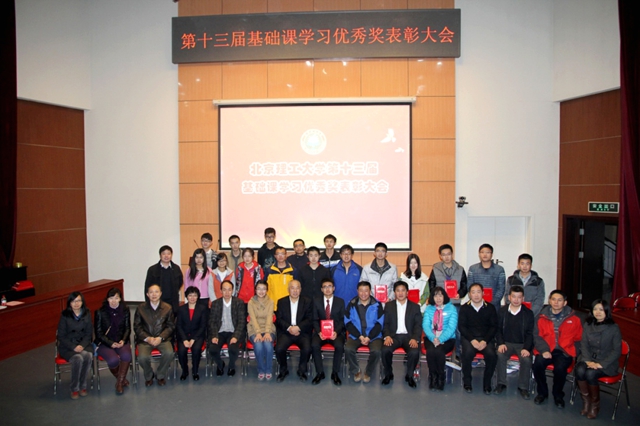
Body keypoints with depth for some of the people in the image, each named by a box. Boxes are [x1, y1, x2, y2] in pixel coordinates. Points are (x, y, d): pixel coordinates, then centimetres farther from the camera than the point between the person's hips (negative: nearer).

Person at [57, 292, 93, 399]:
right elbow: (61, 336, -4)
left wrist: (82, 345, -13)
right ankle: (74, 388, -14)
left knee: (88, 356, -31)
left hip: (83, 344, 2)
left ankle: (82, 386, -13)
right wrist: (74, 347, -17)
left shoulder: (87, 314, 2)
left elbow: (89, 334, 5)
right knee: (78, 358, -33)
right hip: (67, 346, -2)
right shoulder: (65, 315, -6)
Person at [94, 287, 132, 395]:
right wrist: (111, 343, -14)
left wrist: (123, 340, -11)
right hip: (104, 343, -2)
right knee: (114, 359, -30)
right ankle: (121, 379, 2)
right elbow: (98, 333, -3)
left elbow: (127, 328, 8)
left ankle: (119, 383, -9)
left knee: (126, 356, -30)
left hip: (121, 342, 2)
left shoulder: (125, 310, 2)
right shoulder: (100, 312, -6)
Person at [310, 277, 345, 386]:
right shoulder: (316, 301, 7)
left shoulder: (340, 302, 6)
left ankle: (335, 373, -10)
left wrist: (336, 332, -15)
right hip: (321, 331, 1)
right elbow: (315, 320, 4)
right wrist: (319, 332, -13)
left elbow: (342, 320, 2)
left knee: (339, 346, -31)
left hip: (336, 332, 0)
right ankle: (320, 373, -10)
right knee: (314, 345, -29)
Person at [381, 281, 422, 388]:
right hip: (393, 335, 0)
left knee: (414, 352, -31)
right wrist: (387, 336, -13)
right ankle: (388, 374, -2)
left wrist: (415, 338, -14)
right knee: (385, 350, -30)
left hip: (409, 336, 0)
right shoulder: (388, 306, 12)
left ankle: (409, 375, -2)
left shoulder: (415, 306, 11)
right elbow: (385, 324, 6)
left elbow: (418, 325, 4)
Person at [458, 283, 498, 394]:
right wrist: (472, 340, -14)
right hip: (469, 337, -1)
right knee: (468, 353, -31)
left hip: (486, 338, 1)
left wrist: (485, 341, -12)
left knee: (491, 354, -29)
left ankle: (487, 383, -7)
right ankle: (467, 381, -9)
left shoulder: (490, 308, 6)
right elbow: (461, 326, 0)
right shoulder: (464, 308, 5)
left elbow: (494, 326, 3)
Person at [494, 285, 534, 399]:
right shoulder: (502, 311, 5)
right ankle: (501, 383, -13)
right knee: (500, 355, -29)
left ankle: (523, 387, -11)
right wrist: (500, 343, -9)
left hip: (523, 344, 0)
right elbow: (498, 329, 7)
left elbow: (530, 333, -1)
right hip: (506, 343, 1)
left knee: (526, 359, -29)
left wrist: (526, 348, -15)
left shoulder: (528, 313, 2)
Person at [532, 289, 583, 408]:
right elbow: (537, 336, 3)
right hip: (547, 350, 1)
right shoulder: (541, 317, 6)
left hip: (564, 352, -1)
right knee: (537, 364, -28)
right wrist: (544, 350, -13)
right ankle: (542, 393, 0)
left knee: (560, 368, -30)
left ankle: (558, 395, 1)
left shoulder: (573, 318, 7)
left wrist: (574, 353, -2)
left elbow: (578, 338, 13)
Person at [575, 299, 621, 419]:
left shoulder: (614, 328, -7)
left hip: (606, 363, -3)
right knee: (580, 370, -28)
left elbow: (617, 350, -8)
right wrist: (588, 361, -14)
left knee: (590, 374, -30)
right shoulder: (588, 324, 4)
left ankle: (595, 403, -5)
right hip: (589, 359, 3)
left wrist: (601, 364, -17)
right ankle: (586, 401, -7)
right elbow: (583, 344, 3)